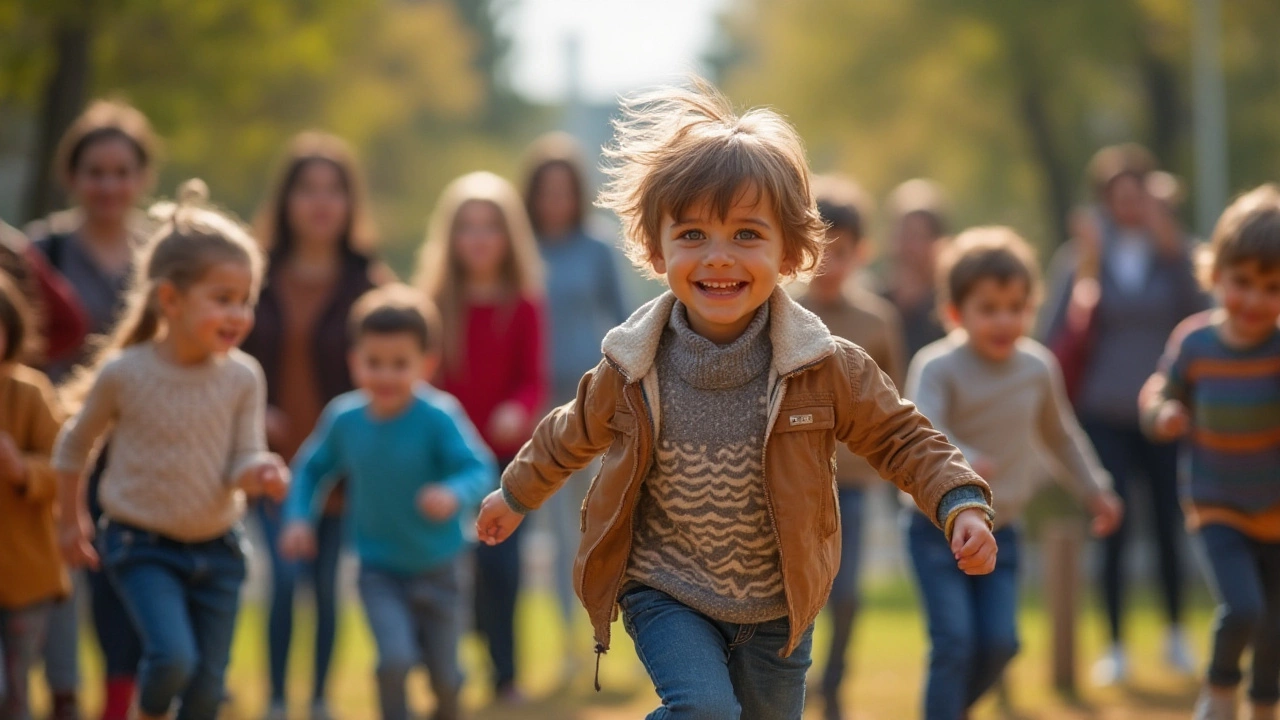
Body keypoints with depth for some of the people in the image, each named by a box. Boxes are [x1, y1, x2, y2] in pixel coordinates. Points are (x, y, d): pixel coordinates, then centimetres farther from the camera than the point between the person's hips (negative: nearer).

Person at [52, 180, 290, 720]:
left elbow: (244, 460, -6)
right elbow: (75, 445, 4)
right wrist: (72, 521, 11)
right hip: (143, 547, -3)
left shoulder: (242, 378, -6)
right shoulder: (124, 373, -12)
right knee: (172, 657, -23)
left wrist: (259, 473, -30)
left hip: (216, 550, 3)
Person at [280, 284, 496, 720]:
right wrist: (299, 518, -6)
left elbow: (479, 471, -28)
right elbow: (311, 469, 7)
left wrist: (454, 495, -48)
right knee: (395, 658, -21)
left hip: (435, 569, -1)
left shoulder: (438, 417, -21)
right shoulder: (344, 418, -9)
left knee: (444, 675, 12)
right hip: (378, 569, 1)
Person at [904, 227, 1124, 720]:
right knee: (953, 642, -12)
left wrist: (1094, 490, 26)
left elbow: (1060, 435, 20)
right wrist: (960, 462, -53)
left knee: (999, 642, 0)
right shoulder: (938, 367, -17)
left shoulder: (1039, 368, 2)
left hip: (1000, 531, 5)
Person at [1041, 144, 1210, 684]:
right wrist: (1084, 268, -15)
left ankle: (1176, 635, 24)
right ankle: (1115, 647, 11)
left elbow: (1198, 320, -11)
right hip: (1105, 416, -1)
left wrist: (1173, 252, -16)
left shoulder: (1172, 253, 3)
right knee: (1113, 533, -2)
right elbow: (1053, 334, -7)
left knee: (1168, 527, 4)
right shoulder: (1082, 255, 0)